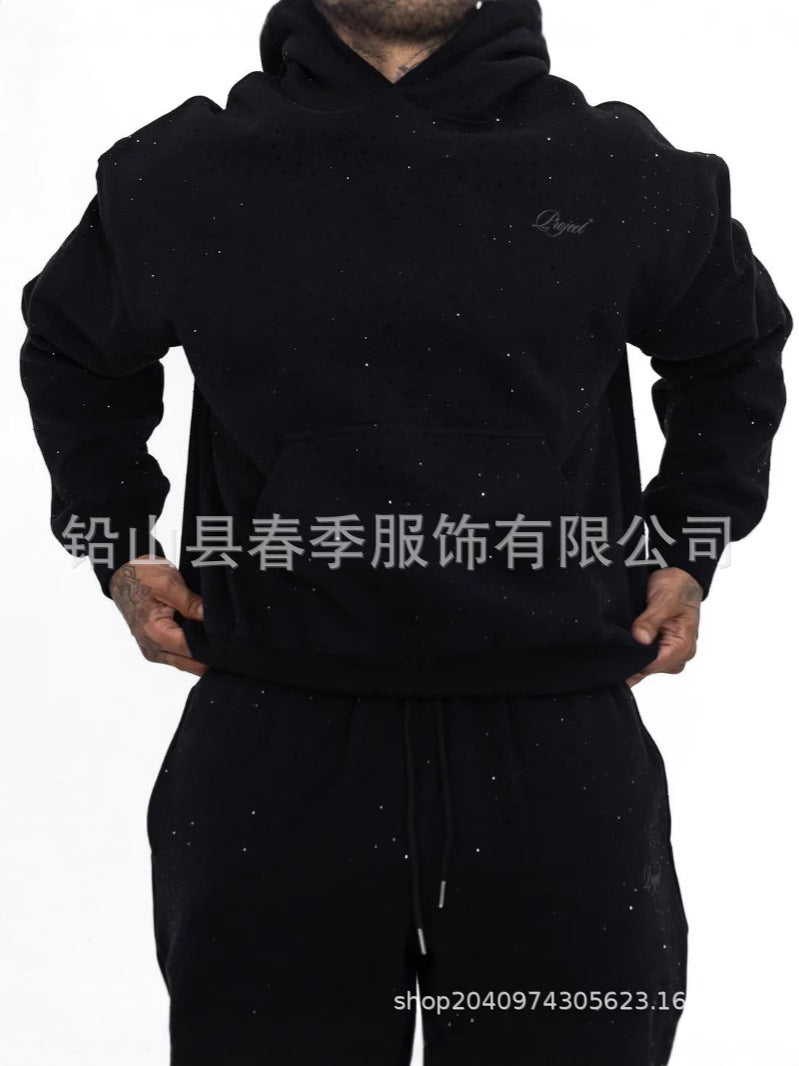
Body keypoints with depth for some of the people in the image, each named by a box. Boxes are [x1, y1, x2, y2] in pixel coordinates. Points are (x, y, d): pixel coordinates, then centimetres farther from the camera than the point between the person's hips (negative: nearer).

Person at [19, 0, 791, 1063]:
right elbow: (71, 356, 22)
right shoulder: (182, 179, 3)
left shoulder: (627, 176, 3)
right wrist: (118, 542, 12)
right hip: (272, 750, 0)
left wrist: (690, 546, 12)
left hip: (560, 755, 1)